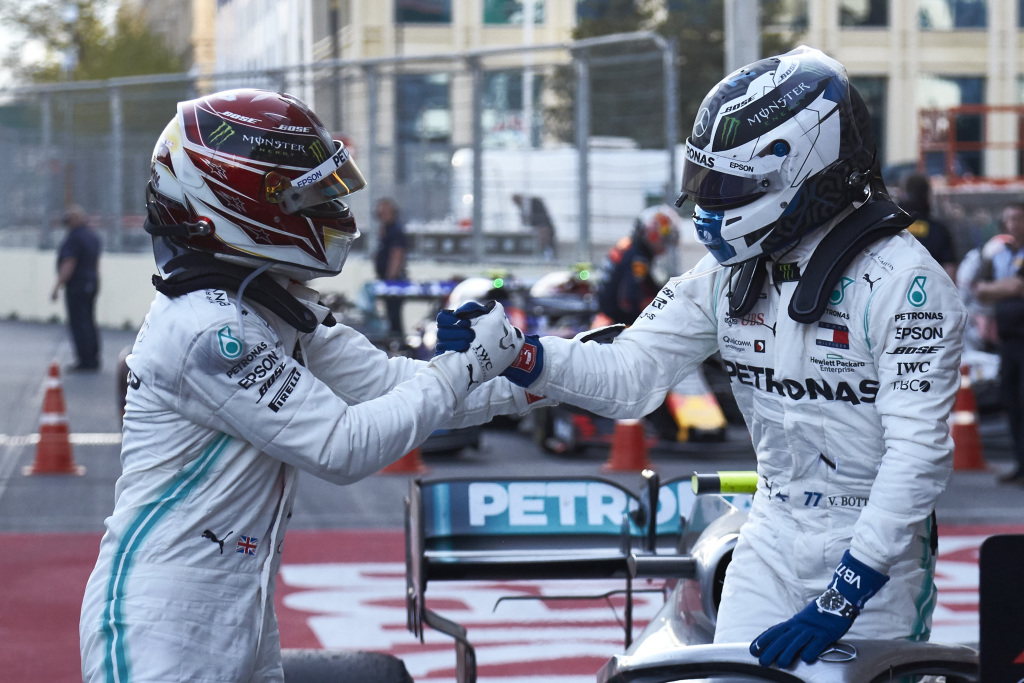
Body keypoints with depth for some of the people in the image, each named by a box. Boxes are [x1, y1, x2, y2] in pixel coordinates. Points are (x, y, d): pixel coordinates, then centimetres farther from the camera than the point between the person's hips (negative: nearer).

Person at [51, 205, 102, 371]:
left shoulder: (74, 237, -17)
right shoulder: (93, 236, 13)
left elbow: (68, 265, -21)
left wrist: (57, 287, -19)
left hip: (76, 287, -10)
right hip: (91, 285, 10)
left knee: (78, 324, -6)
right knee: (89, 324, 13)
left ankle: (85, 361, -7)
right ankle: (93, 360, 15)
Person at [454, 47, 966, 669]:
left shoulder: (901, 278, -18)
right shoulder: (732, 270, 3)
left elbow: (919, 454, -23)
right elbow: (631, 374, 3)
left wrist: (840, 600, -27)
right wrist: (512, 355, -14)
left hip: (873, 547, -5)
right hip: (773, 540, 6)